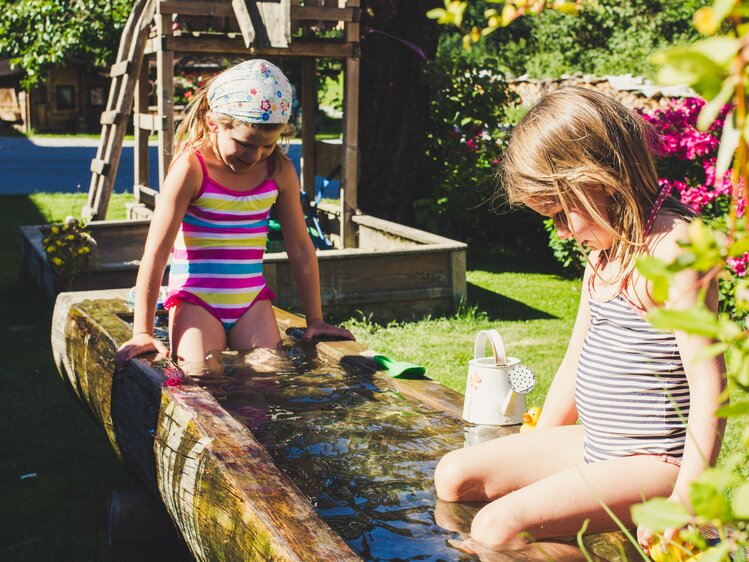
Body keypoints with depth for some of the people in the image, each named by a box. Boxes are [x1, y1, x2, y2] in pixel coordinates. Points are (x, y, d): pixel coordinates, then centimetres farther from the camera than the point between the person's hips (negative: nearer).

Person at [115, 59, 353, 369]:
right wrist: (142, 332, -13)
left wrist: (315, 320, 12)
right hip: (195, 299, -4)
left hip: (252, 300, 4)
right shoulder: (192, 169, -13)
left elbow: (300, 248, 9)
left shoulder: (279, 171, 0)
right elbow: (155, 253, -13)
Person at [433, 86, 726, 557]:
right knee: (454, 476, 7)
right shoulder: (604, 248, 11)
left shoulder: (674, 247, -18)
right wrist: (533, 456, 23)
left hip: (652, 462, -10)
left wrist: (680, 504, -25)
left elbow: (709, 383, -22)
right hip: (593, 445, 10)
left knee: (499, 524, -26)